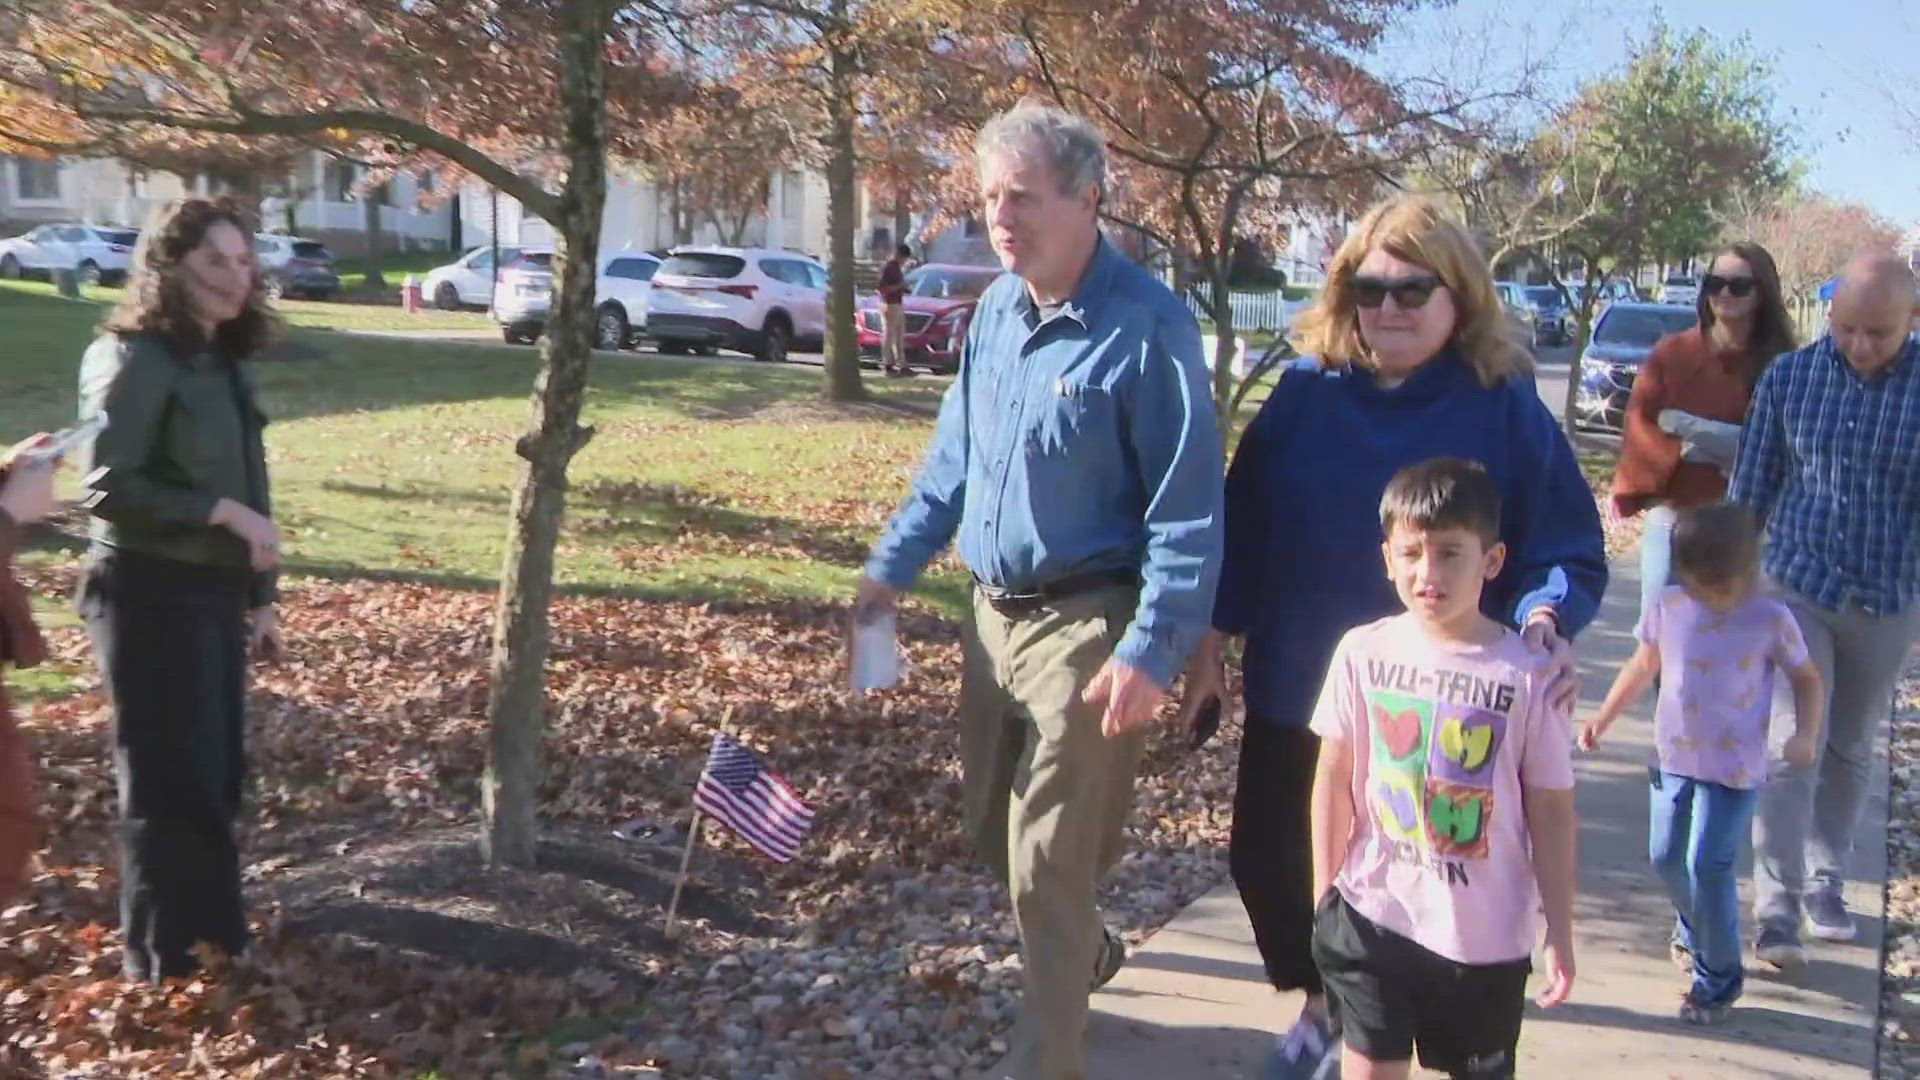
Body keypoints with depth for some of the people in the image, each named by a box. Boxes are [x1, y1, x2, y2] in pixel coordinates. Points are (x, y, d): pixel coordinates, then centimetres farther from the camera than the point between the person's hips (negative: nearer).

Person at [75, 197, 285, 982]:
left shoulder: (225, 361, 11)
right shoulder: (133, 361, -13)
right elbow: (105, 488, -18)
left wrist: (260, 597, 14)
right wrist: (221, 513, -20)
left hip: (214, 592, 8)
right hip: (151, 595, -8)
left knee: (217, 772, 15)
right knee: (169, 779, 2)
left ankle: (212, 930, 30)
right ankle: (163, 958, 17)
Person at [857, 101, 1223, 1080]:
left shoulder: (1147, 327, -18)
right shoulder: (995, 309, 5)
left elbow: (1187, 511, -18)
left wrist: (1151, 652, -23)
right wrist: (892, 566, 11)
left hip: (1084, 626, -8)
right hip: (995, 612, 8)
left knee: (1048, 865, -2)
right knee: (996, 829, 21)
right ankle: (1083, 952, 47)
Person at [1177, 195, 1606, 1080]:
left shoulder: (1505, 408, -7)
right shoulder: (1305, 392, 0)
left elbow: (1566, 551, -6)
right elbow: (1242, 524, 5)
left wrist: (1544, 620, -26)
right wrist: (1213, 641, 4)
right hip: (1294, 694, 3)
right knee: (1264, 858, 9)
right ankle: (1321, 1006, 37)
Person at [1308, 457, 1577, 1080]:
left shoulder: (1527, 674, -11)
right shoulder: (1364, 653, -6)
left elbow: (1550, 809, -5)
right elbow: (1334, 778, 2)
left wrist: (1560, 932, -1)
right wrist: (1324, 894, 5)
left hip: (1487, 934, 0)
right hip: (1374, 917, 1)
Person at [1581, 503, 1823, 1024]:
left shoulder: (1771, 620, -13)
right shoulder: (1667, 608, -4)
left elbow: (1806, 678, 0)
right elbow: (1644, 665, 11)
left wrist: (1805, 734, -14)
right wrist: (1604, 716, 12)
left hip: (1734, 769, -4)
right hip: (1673, 758, 4)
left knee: (1708, 866, -9)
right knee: (1665, 857, 12)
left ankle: (1718, 978, 9)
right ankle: (1694, 931, 43)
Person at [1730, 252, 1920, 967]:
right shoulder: (1789, 377, -6)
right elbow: (1751, 487, 1)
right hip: (1796, 588, -1)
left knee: (1850, 750, 16)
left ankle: (1825, 881, 31)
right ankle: (1777, 906, -4)